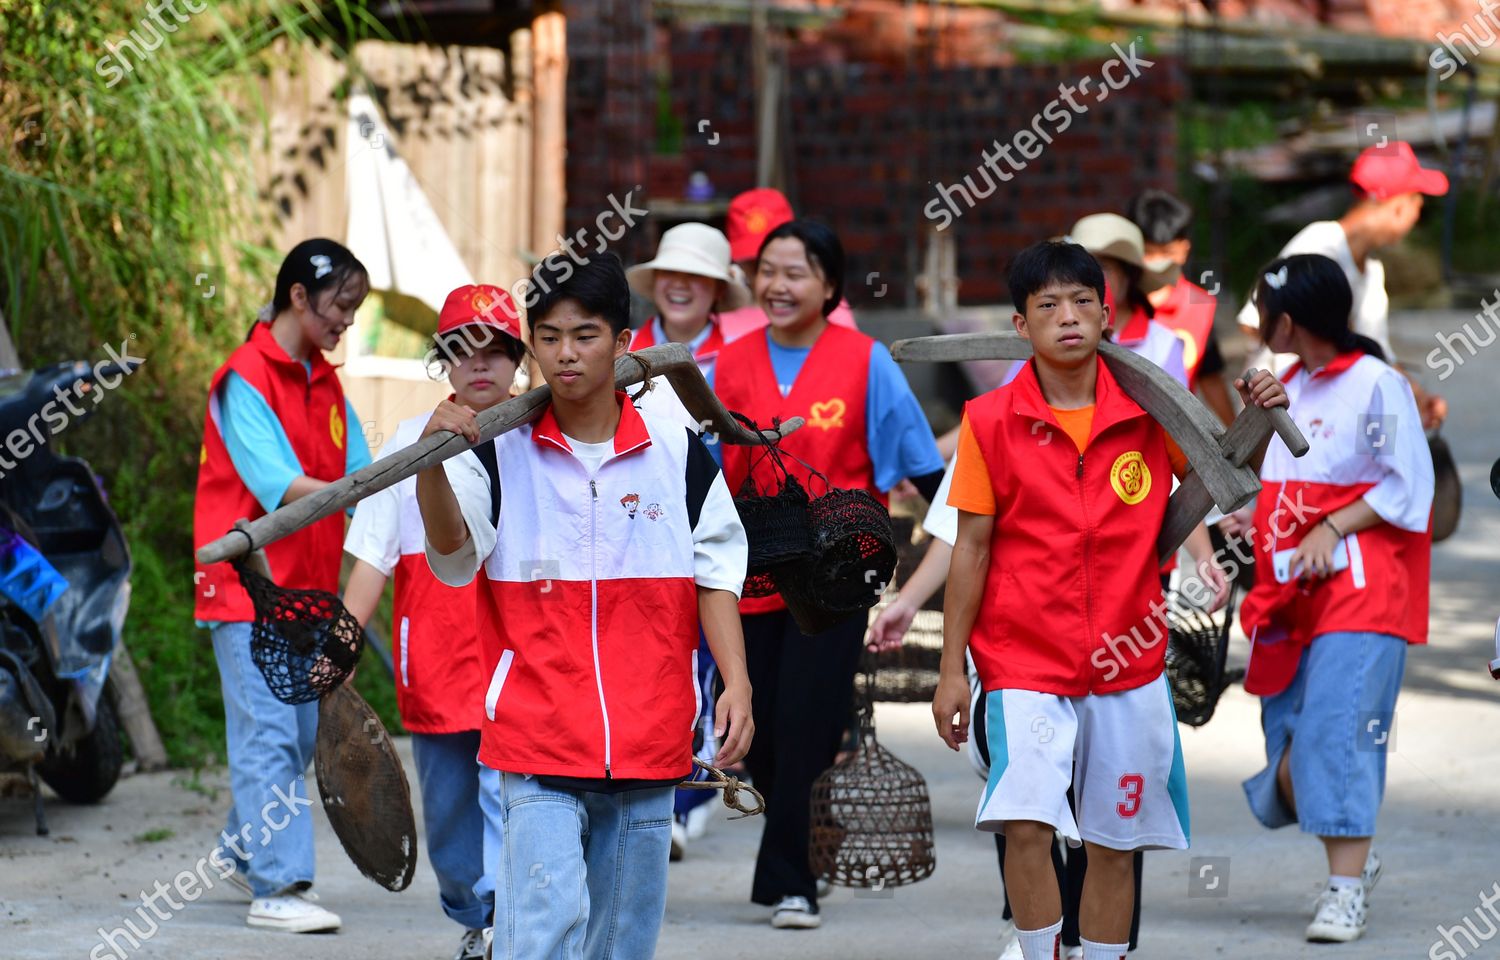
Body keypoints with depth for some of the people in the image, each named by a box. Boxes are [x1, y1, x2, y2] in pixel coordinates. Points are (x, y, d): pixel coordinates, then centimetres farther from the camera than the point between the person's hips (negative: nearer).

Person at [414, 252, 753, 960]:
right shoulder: (501, 450, 0)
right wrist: (432, 462, -31)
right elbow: (452, 550, -13)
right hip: (537, 741, -2)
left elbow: (715, 574, 9)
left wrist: (737, 684, -1)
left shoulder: (679, 452, 5)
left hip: (646, 742, 2)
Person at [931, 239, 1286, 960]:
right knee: (1025, 826, -20)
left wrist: (1257, 419, -6)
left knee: (1113, 847, 7)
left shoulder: (1149, 411, 1)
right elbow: (971, 548, 0)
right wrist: (951, 670, -1)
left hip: (1127, 664, 2)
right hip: (1025, 662, -2)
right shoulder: (990, 421, -3)